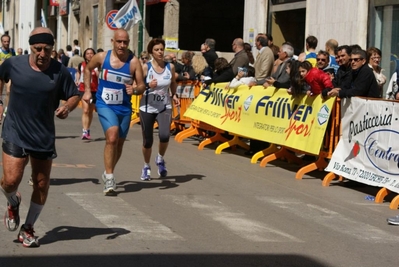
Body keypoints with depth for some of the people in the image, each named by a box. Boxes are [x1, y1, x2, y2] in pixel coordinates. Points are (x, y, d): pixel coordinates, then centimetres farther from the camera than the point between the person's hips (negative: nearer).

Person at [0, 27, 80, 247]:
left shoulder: (60, 71, -8)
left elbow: (74, 96, 3)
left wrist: (67, 107, -18)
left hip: (44, 137, 2)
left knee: (42, 185, 7)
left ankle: (28, 228, 27)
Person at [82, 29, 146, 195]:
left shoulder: (134, 62, -8)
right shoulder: (101, 57, -6)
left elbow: (142, 86, -4)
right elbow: (87, 69, 14)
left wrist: (134, 90, -26)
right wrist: (87, 90, 8)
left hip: (124, 108, 3)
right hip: (105, 105, -2)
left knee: (119, 144, 15)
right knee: (112, 137, -25)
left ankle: (108, 174, 39)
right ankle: (109, 179, -19)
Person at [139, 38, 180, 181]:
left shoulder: (170, 67, 0)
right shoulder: (145, 67, -8)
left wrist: (174, 95, 1)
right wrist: (148, 85, -26)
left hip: (165, 107, 1)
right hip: (147, 108, -1)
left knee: (164, 135, -23)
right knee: (147, 141, 4)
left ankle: (160, 159, 8)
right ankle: (146, 167, 31)